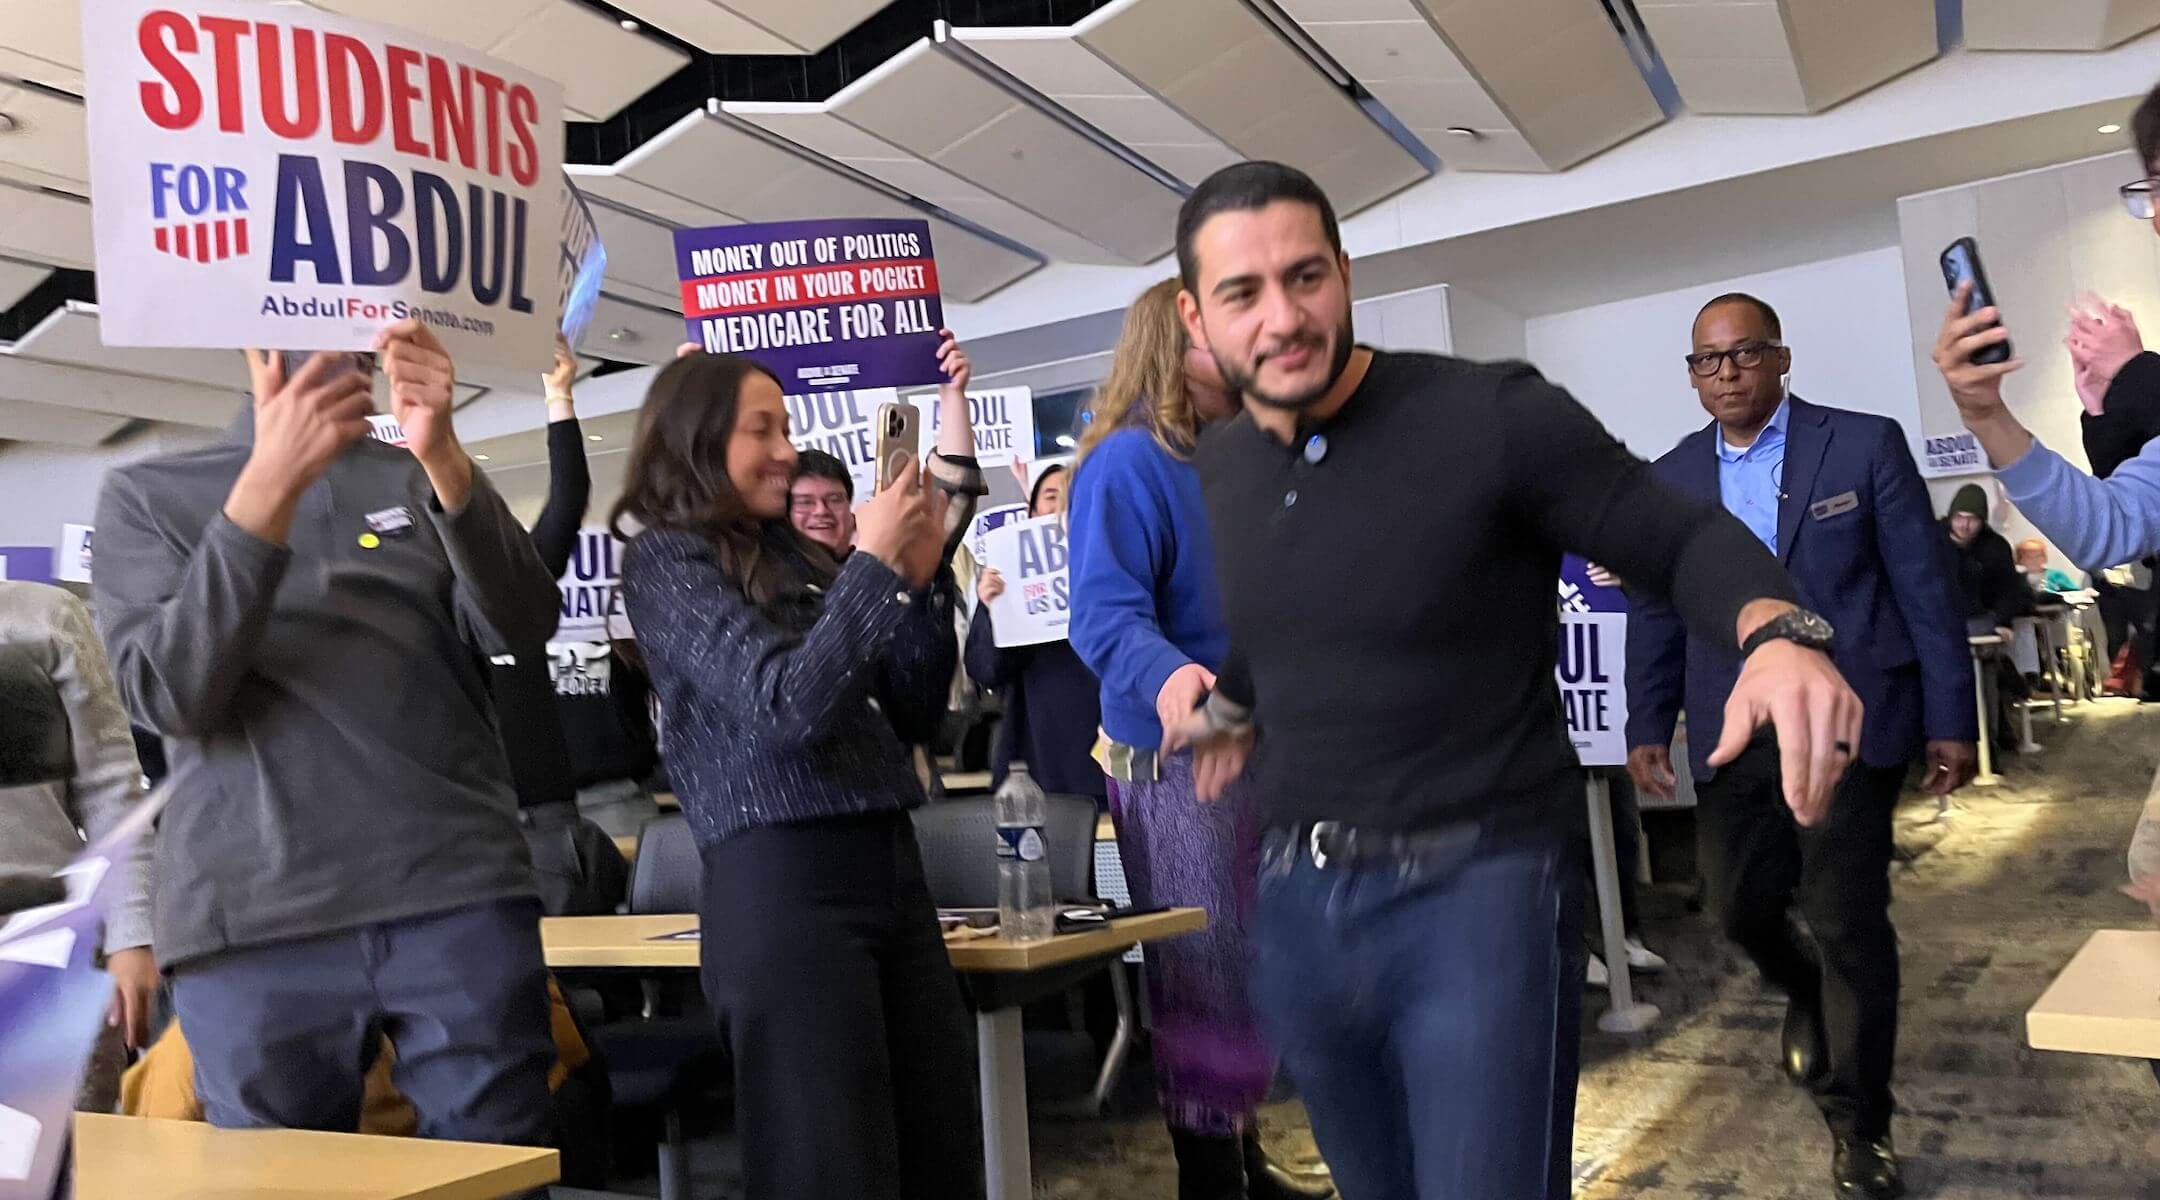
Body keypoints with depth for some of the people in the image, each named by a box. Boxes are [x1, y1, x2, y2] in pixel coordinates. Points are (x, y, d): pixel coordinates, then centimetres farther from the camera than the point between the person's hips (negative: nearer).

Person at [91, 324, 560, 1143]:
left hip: (462, 898, 1)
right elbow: (167, 697, -6)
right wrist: (272, 482, -16)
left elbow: (522, 625, -4)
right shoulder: (145, 495, 10)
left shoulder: (426, 482, 13)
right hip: (255, 924, 0)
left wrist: (441, 453, -18)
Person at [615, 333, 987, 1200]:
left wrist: (920, 575, 2)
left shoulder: (794, 553, 16)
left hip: (890, 867, 7)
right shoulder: (665, 560, -2)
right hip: (781, 882, -7)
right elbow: (785, 708, -16)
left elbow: (913, 712, 14)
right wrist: (873, 563, -11)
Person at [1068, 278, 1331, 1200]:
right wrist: (1165, 675, -45)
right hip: (1175, 755, -9)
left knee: (1255, 966, 18)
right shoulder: (1126, 463, -16)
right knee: (1202, 974, -1)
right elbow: (1105, 614, -27)